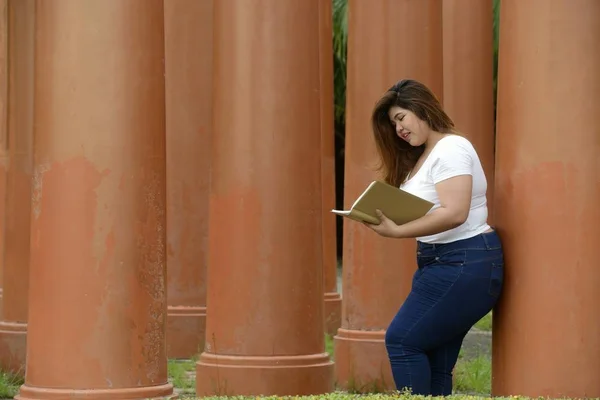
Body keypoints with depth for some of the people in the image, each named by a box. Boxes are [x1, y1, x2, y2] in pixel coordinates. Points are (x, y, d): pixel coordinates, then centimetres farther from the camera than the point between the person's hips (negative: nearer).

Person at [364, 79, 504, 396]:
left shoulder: (450, 149, -12)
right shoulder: (422, 156, 19)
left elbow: (454, 213, -24)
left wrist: (398, 232, -28)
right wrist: (386, 218, -2)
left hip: (465, 264, -9)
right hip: (441, 262, 10)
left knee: (402, 340, -12)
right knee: (435, 361, 5)